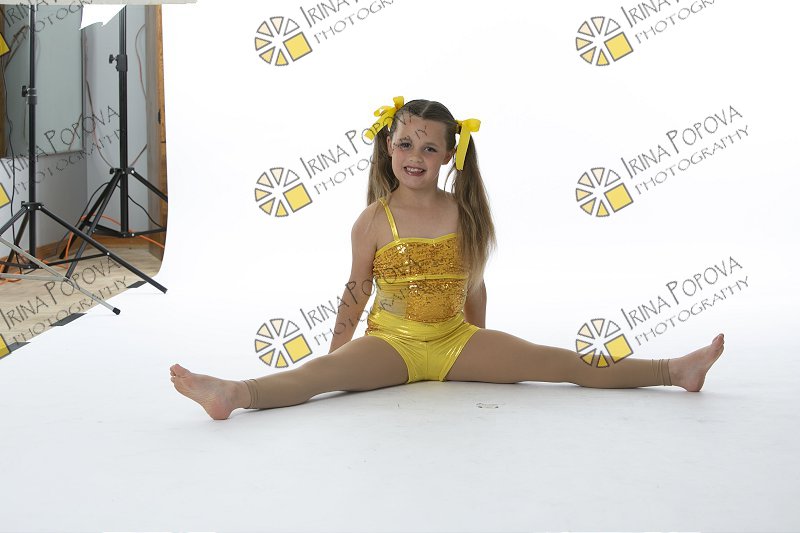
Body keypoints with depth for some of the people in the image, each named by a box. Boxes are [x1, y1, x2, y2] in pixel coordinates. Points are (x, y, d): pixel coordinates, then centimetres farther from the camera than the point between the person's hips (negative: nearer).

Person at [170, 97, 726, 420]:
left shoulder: (463, 215, 1)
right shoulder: (374, 220, -5)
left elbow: (475, 287, 9)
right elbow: (358, 290, 2)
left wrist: (481, 353, 14)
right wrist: (339, 348, 5)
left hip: (458, 340, 2)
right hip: (392, 341, -2)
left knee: (565, 362, -7)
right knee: (325, 371, -32)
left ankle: (675, 370, -10)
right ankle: (235, 394, -54)